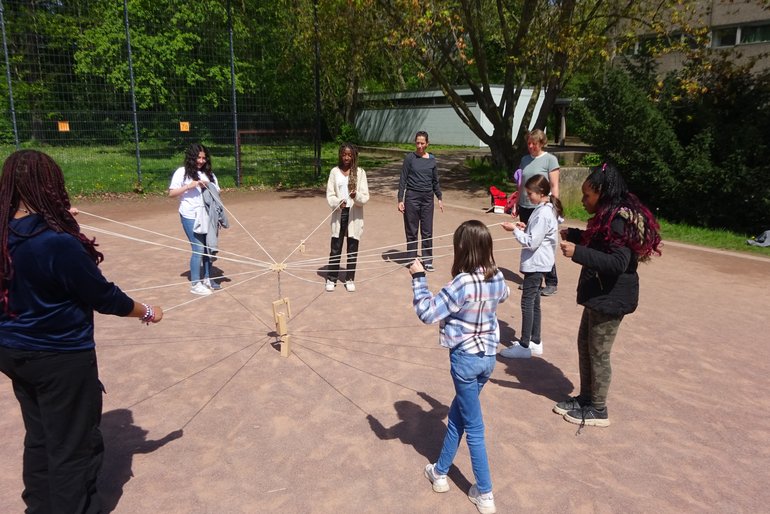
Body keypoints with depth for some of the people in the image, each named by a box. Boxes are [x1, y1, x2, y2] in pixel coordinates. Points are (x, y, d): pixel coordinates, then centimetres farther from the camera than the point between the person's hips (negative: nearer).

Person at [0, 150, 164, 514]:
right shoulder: (58, 242, -27)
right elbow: (104, 296, -18)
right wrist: (147, 312, -1)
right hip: (60, 358, -8)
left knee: (39, 437, 25)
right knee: (73, 446, 10)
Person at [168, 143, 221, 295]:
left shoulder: (208, 173, 12)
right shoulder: (182, 172, 0)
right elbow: (171, 193, -4)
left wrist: (209, 188, -8)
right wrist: (189, 186, -15)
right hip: (190, 217, -5)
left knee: (208, 248, 8)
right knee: (198, 249, -7)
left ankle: (207, 279, 23)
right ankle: (195, 284, 2)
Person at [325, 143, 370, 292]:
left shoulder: (360, 172, 1)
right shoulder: (335, 171, 4)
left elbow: (365, 196, -3)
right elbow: (329, 194, 0)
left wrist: (357, 196, -25)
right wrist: (337, 203, -19)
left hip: (354, 215, 0)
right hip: (339, 214, 0)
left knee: (353, 248, 6)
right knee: (335, 248, 3)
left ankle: (350, 279, 18)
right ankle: (331, 278, 14)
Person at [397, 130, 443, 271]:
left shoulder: (432, 159, 7)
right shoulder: (410, 158, -2)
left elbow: (435, 181, 15)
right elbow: (403, 180, -2)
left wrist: (439, 198, 12)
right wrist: (400, 200, -8)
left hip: (428, 198, 3)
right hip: (412, 197, -2)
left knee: (427, 231, 5)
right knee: (412, 231, 4)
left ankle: (427, 260, 15)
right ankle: (411, 260, 16)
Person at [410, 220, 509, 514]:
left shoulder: (462, 283, -25)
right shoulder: (497, 277, -2)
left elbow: (427, 313, -24)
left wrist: (418, 278, -15)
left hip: (465, 358, -7)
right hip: (488, 356, 7)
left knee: (473, 427, 7)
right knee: (457, 413, 22)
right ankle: (440, 473, 37)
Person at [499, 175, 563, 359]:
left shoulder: (543, 214, -21)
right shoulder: (547, 209, 9)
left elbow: (532, 242, -23)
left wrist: (515, 230, -16)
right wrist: (525, 228, 3)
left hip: (535, 264, -10)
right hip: (537, 263, 10)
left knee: (527, 303, -3)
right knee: (534, 302, 17)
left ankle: (525, 345, 5)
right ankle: (535, 341, 27)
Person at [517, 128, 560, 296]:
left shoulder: (549, 159, -4)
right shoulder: (525, 159, 12)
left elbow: (554, 186, -7)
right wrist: (516, 204, 13)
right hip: (525, 207, 6)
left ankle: (552, 283, 5)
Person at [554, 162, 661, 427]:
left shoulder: (619, 221, -22)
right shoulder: (609, 216, 9)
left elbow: (618, 262, -30)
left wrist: (578, 252, -33)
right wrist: (574, 235, 18)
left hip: (610, 298, -10)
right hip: (598, 295, 10)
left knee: (598, 353, 3)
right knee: (584, 344, 18)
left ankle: (597, 410, 19)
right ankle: (585, 398, 32)